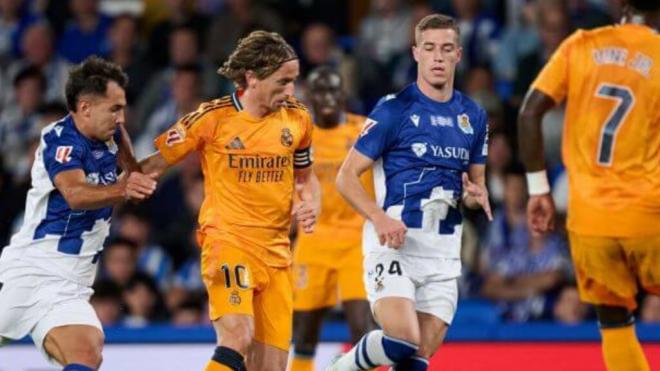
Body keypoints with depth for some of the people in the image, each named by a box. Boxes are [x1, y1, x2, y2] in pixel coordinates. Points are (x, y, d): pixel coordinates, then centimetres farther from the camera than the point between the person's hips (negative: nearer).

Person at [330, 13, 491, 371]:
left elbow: (476, 181, 23)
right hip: (394, 242, -5)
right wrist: (379, 217, -22)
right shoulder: (394, 109, -5)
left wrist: (475, 196, -2)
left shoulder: (473, 116, 12)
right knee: (402, 340, -22)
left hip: (443, 248, 5)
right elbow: (346, 176, -5)